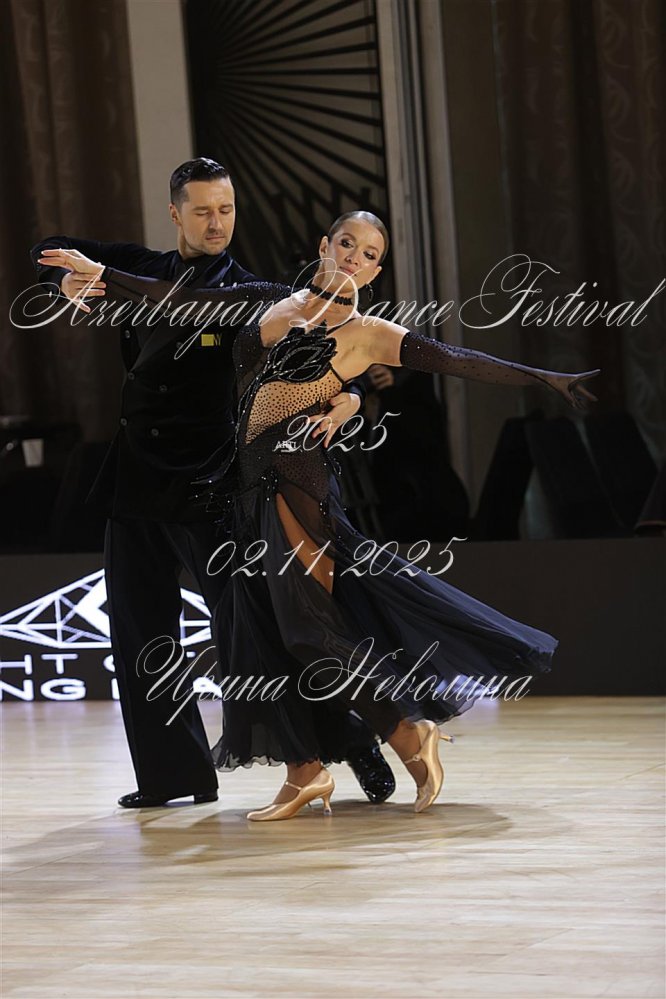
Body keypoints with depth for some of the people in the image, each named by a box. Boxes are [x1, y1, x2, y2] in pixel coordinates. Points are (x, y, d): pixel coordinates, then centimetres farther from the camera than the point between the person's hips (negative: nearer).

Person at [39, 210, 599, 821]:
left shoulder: (368, 334, 1)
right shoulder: (273, 304, 16)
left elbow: (457, 362, -4)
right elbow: (179, 300, 20)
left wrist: (547, 378, -11)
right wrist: (98, 272, 19)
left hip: (296, 482, -6)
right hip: (251, 483, 6)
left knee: (307, 624, -13)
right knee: (262, 630, 6)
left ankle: (409, 733, -2)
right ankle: (305, 774, 13)